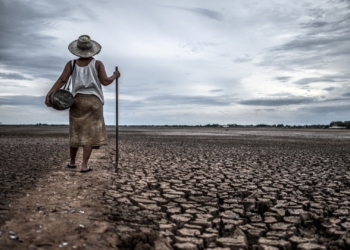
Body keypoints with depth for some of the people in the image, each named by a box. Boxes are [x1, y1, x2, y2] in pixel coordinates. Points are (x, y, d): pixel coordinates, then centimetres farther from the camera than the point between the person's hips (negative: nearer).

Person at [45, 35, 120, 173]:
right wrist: (115, 76, 13)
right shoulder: (97, 64, -3)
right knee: (90, 133, 0)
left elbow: (62, 80, -9)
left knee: (76, 132, 15)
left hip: (77, 101, 3)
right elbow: (105, 81, -7)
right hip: (93, 101, -2)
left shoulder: (71, 64, 2)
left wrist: (48, 94, -14)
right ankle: (84, 165, -3)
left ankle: (72, 162, 27)